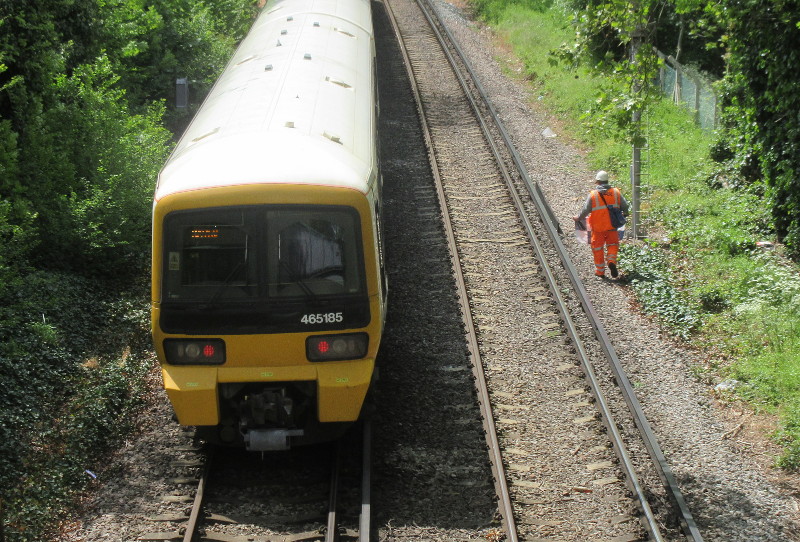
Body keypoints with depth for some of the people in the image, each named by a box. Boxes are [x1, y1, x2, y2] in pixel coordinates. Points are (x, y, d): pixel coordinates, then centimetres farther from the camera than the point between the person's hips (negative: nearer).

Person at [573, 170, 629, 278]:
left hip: (597, 226, -2)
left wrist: (578, 218, 12)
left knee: (598, 248, 11)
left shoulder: (593, 194, -10)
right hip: (612, 225, 2)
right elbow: (625, 206, 3)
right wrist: (623, 214, 25)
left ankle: (600, 271, 16)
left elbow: (586, 210, -6)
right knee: (612, 244, 15)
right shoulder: (616, 192, -2)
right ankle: (612, 261, -13)